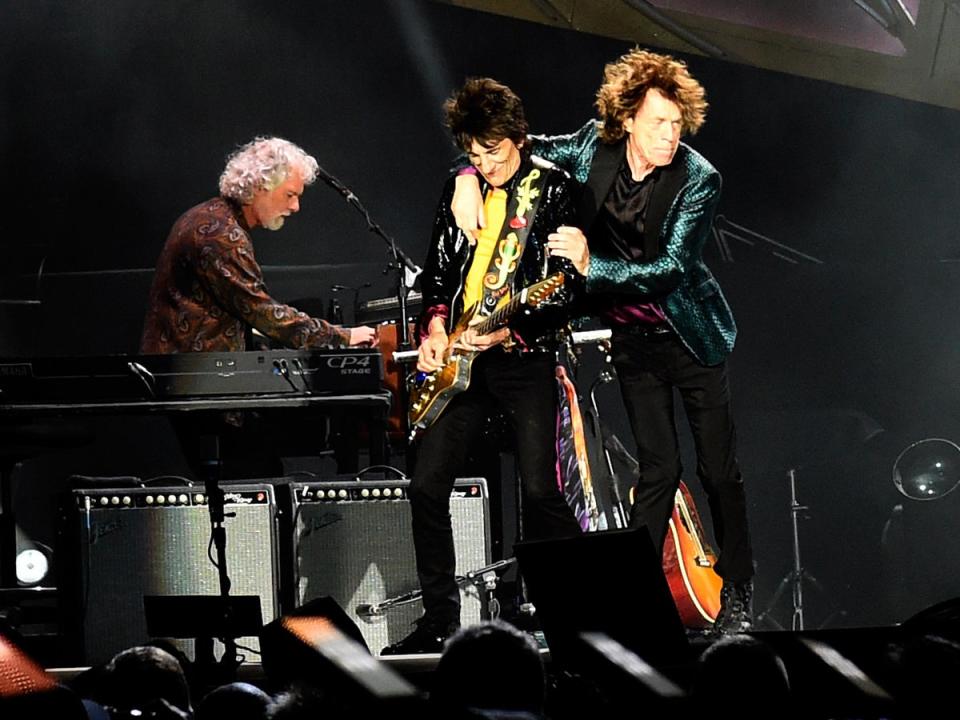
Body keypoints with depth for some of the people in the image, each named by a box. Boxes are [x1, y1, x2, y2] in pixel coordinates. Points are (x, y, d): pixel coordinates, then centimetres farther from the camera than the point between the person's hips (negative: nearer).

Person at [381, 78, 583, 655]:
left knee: (540, 492, -14)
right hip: (460, 359, 5)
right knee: (428, 486, -2)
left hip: (525, 354, -5)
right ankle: (440, 622, 7)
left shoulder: (553, 190, -4)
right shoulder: (459, 190, 12)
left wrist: (506, 331, -19)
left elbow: (566, 286, -9)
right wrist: (436, 326, 0)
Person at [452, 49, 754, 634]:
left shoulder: (698, 179, -21)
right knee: (659, 469, -2)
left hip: (690, 332, -3)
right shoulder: (597, 146, -8)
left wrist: (591, 265, -38)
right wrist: (469, 177, -14)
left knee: (720, 469, 2)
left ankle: (738, 596, 14)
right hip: (633, 337, 3)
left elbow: (672, 268, -28)